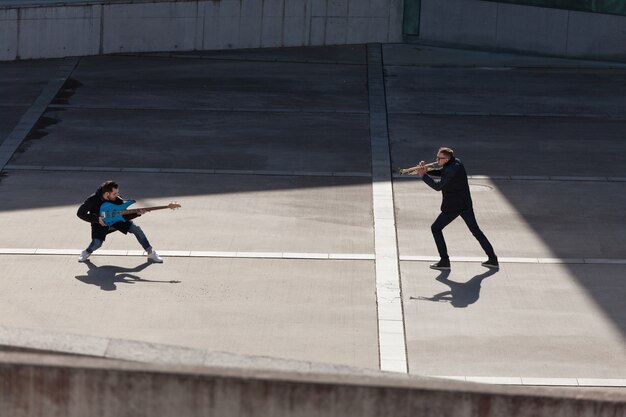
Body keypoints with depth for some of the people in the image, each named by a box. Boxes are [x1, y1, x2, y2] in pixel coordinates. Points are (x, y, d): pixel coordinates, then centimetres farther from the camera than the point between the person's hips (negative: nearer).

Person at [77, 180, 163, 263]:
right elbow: (80, 213, -18)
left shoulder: (118, 200, -16)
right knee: (96, 243, -27)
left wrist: (137, 213, -26)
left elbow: (125, 216, -7)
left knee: (136, 229, -12)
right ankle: (87, 253, 11)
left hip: (116, 221, 3)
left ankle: (151, 253, 0)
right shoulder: (93, 200, -25)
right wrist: (97, 219, -24)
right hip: (100, 224, -3)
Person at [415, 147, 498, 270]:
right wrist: (426, 170, -1)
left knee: (436, 228, 5)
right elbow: (440, 172, 15)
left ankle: (444, 261, 3)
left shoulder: (452, 170, -24)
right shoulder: (455, 162, 4)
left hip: (453, 207, -9)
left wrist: (423, 175, -20)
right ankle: (492, 259, 16)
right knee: (475, 230, 16)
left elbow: (438, 186, -28)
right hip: (466, 204, 9)